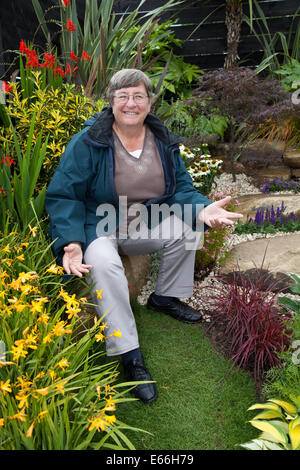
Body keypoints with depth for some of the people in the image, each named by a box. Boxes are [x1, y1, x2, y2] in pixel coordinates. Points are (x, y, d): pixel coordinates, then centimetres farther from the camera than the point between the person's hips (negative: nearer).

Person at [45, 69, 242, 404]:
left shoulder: (164, 141, 2)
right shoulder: (87, 143, -14)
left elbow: (181, 187, 4)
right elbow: (62, 196, -14)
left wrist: (203, 210, -20)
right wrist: (71, 243, -30)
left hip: (144, 224, 5)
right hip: (97, 227, -4)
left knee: (187, 228, -16)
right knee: (103, 263, -35)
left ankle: (165, 297, 8)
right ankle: (130, 355, -24)